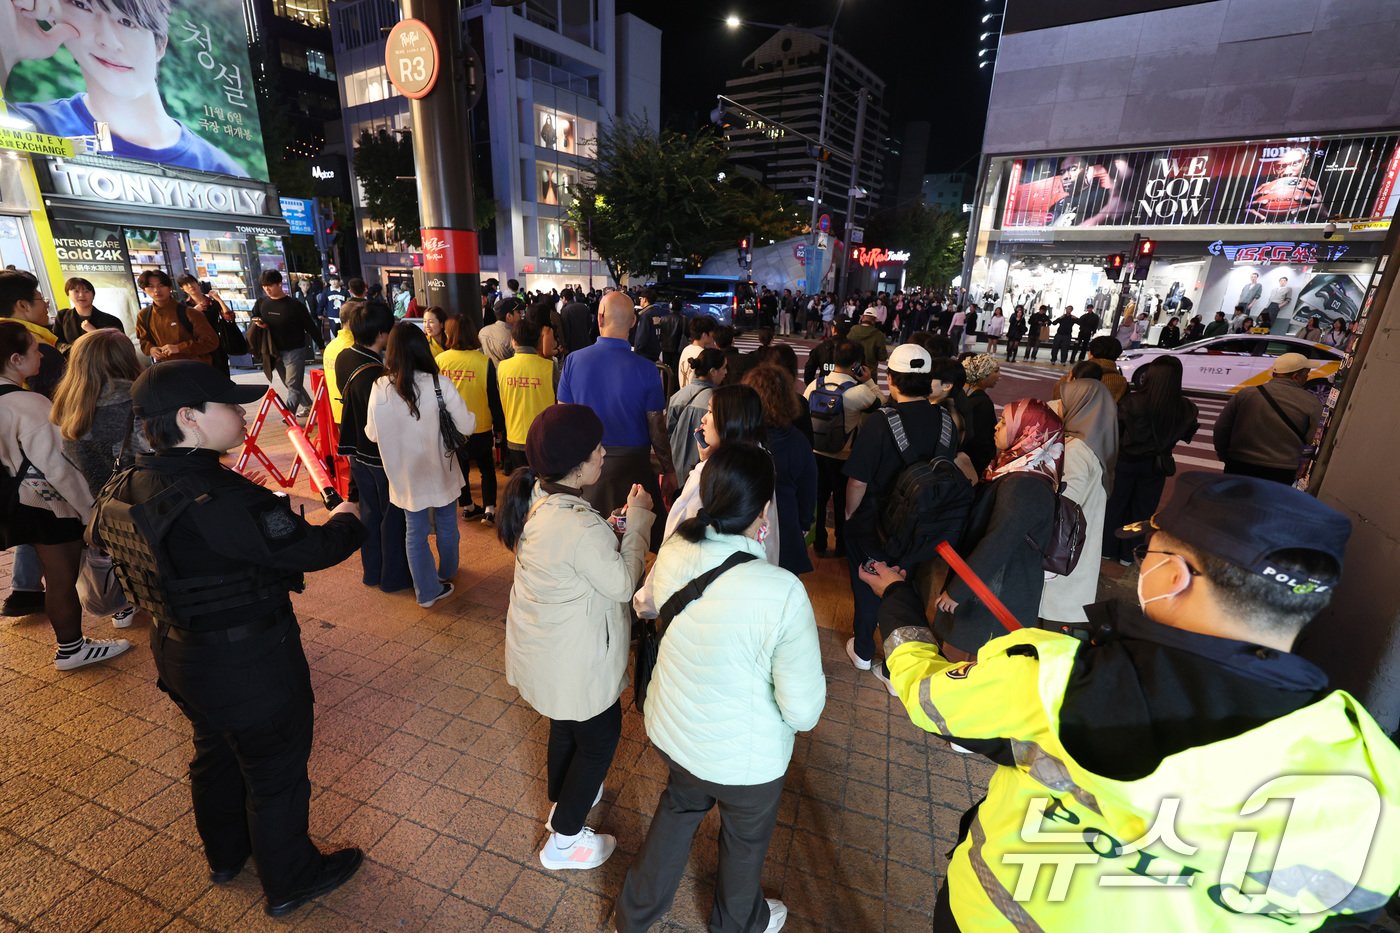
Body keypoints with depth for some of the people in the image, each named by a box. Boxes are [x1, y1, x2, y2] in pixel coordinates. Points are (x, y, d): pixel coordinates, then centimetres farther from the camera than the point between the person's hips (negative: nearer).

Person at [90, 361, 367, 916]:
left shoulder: (123, 491, -5)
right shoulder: (221, 501, -33)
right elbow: (313, 549, -27)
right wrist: (346, 520, -6)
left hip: (180, 657, 9)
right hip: (252, 671, -8)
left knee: (216, 755, 31)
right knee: (276, 773, 15)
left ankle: (225, 856, 55)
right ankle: (289, 881, 38)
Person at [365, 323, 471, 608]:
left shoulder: (380, 387, -12)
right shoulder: (439, 384, -18)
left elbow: (372, 433, -2)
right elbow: (467, 427, -16)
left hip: (406, 474, 1)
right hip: (441, 470, 0)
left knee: (415, 531, 15)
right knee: (446, 525, 22)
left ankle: (427, 591, 23)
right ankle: (446, 574, 44)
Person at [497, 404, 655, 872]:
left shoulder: (537, 498, -7)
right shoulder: (579, 526, -36)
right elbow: (622, 583, -22)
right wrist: (637, 521, -14)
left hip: (546, 647, 9)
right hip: (575, 661, -9)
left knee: (566, 724, 30)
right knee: (600, 736, 16)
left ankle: (562, 803, 55)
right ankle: (563, 840, 35)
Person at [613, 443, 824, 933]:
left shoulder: (672, 552, -20)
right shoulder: (781, 591, -35)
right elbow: (803, 709, -25)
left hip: (668, 731, 4)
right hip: (744, 758, -4)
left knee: (678, 809, 35)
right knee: (745, 839, 29)